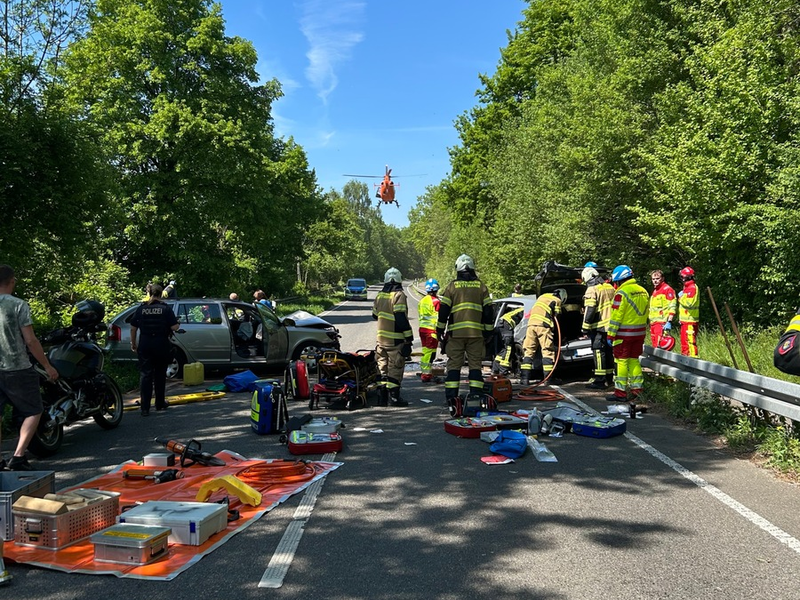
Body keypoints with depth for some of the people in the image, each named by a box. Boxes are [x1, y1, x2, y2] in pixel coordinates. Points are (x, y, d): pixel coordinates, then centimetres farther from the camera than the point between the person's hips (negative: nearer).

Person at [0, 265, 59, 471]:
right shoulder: (18, 305, -11)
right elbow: (31, 341, -12)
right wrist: (47, 366, -3)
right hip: (17, 369, -5)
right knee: (33, 411, 7)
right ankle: (18, 456, -2)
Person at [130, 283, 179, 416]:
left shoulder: (141, 308, 1)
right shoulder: (166, 308, -6)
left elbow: (133, 328, 3)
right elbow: (174, 327, -10)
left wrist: (133, 343, 15)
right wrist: (177, 325, 12)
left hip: (145, 346, 1)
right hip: (161, 345, -1)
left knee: (145, 375, 1)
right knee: (160, 375, 14)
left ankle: (145, 408, -5)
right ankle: (160, 404, 25)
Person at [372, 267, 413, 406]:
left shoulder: (380, 295, 10)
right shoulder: (398, 295, -12)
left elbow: (375, 315, 20)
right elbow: (401, 318, -18)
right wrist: (408, 337, -15)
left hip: (381, 338, 6)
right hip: (395, 339, -6)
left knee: (383, 367, 13)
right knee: (395, 368, 0)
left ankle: (382, 397, 15)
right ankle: (394, 397, 1)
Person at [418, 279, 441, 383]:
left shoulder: (422, 301, 13)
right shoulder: (435, 301, -11)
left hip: (422, 328, 8)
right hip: (431, 330, -8)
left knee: (425, 351, 16)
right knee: (430, 353, -5)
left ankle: (426, 373, 22)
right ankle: (426, 375, -6)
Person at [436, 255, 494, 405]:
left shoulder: (452, 286, 4)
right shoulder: (480, 286, 8)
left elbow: (443, 310, 2)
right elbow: (488, 311, 8)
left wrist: (440, 330, 9)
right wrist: (488, 331, 15)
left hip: (455, 332, -1)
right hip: (476, 333, 1)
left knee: (454, 364, 3)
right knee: (475, 364, 6)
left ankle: (451, 396, 1)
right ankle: (476, 394, 2)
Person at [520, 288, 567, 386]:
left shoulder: (542, 296, 29)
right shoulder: (557, 301, 11)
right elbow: (556, 317, 9)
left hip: (531, 324, 5)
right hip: (543, 325, -5)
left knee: (528, 351, 6)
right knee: (547, 351, -1)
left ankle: (524, 378, 0)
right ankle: (548, 377, -3)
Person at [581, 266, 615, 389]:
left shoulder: (592, 290, -12)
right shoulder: (610, 287, 12)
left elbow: (589, 311, -17)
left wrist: (585, 328, -12)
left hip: (599, 326, -8)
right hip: (611, 325, 8)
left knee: (599, 352, -6)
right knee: (608, 351, 17)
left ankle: (600, 381, -8)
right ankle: (609, 377, 27)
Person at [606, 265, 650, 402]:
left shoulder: (622, 292, -14)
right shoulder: (643, 292, 11)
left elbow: (616, 316, -16)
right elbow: (645, 314, 14)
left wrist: (611, 335, -12)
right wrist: (642, 332, 20)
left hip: (624, 333, -7)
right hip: (640, 333, 7)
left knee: (622, 361, -1)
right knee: (634, 360, 15)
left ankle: (620, 392, 1)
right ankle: (637, 389, 17)